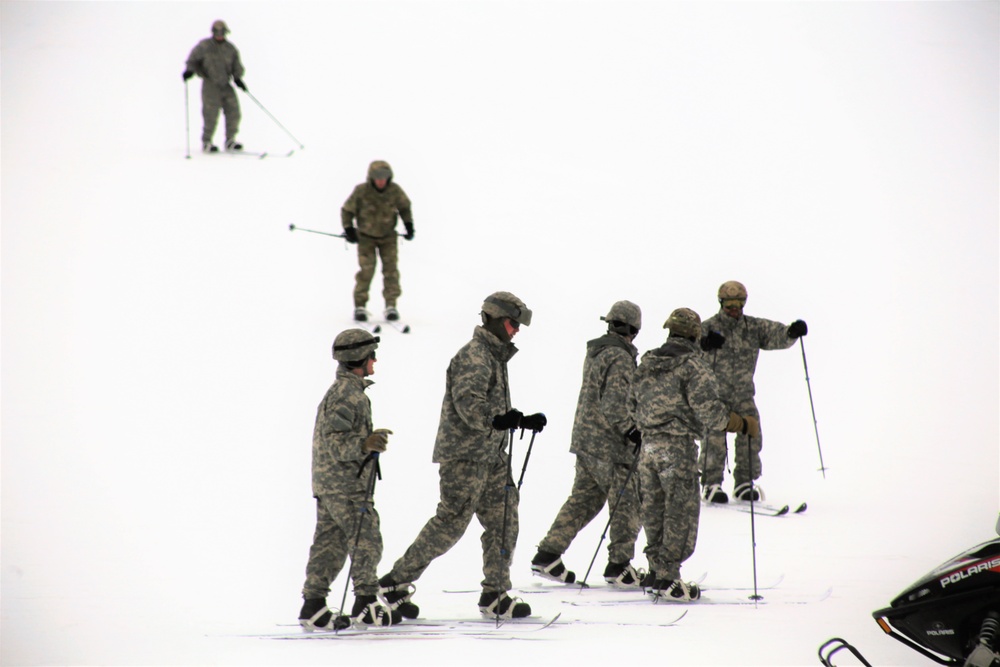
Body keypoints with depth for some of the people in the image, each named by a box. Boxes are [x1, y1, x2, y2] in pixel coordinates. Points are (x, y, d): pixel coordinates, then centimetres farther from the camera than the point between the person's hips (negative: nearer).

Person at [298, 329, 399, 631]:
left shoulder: (341, 390, 16)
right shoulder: (348, 395, -17)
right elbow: (335, 442, -23)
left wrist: (370, 437, 29)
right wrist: (365, 444, -30)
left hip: (326, 482, 10)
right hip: (346, 484, -10)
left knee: (329, 543, 9)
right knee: (366, 541, -4)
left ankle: (313, 606, 9)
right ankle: (366, 606, -1)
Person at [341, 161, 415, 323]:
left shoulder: (395, 191, -12)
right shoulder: (361, 192, -19)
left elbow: (404, 207, 7)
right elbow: (347, 210, -6)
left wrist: (409, 225, 0)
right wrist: (349, 229, -15)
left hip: (388, 236, 2)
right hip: (366, 236, -2)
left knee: (390, 267, -8)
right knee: (366, 269, -12)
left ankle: (391, 305, -2)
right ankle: (360, 306, -4)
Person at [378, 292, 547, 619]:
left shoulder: (494, 356, 19)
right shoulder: (473, 356, -13)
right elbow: (467, 402, -26)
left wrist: (524, 421, 22)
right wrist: (496, 420, -35)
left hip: (490, 456, 10)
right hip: (464, 454, -10)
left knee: (503, 520, 6)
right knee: (450, 522, -9)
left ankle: (495, 595, 11)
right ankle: (396, 581, -1)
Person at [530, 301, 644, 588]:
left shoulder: (595, 351, 11)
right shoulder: (620, 358, -17)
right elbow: (614, 405, -24)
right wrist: (632, 431, -22)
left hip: (584, 439, 9)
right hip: (610, 445, -9)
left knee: (583, 499, 13)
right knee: (627, 502, 2)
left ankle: (547, 556, 11)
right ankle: (619, 566, 6)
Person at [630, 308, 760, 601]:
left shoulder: (647, 362, 8)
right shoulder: (693, 366, -12)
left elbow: (633, 403, 16)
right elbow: (710, 413, -17)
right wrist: (745, 424, -4)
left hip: (648, 445, 7)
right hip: (678, 447, -7)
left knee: (655, 511, 14)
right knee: (682, 511, 0)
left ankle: (657, 572, 20)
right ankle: (667, 579, -2)